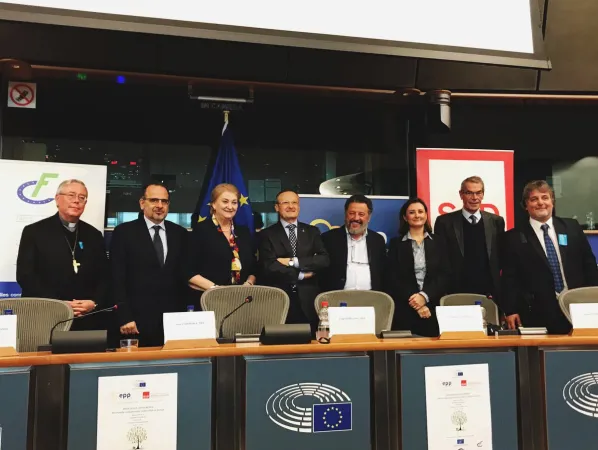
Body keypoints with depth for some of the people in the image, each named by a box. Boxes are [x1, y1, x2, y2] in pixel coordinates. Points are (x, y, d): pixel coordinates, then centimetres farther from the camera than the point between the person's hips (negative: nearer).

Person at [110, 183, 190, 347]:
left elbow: (185, 276, 11)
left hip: (174, 320, 3)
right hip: (138, 322, -2)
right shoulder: (123, 232, 1)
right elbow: (118, 280, -3)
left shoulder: (180, 233, 10)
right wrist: (124, 318, -9)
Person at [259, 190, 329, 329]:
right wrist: (301, 275, -6)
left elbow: (324, 260, -3)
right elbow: (269, 267, -10)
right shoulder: (267, 234, 2)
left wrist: (293, 261, -12)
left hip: (308, 301, 2)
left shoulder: (312, 231, 10)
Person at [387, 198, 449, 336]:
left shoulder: (438, 242, 10)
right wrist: (413, 300, -11)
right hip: (405, 311, -1)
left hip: (433, 308, 1)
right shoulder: (396, 243, 6)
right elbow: (392, 279, -1)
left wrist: (425, 296, -12)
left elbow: (444, 275, 2)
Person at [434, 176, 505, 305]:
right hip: (457, 294, -2)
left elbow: (502, 257, 12)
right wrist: (444, 293, -3)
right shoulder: (445, 222, 0)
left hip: (490, 295, 2)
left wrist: (496, 292, 5)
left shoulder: (496, 222, 8)